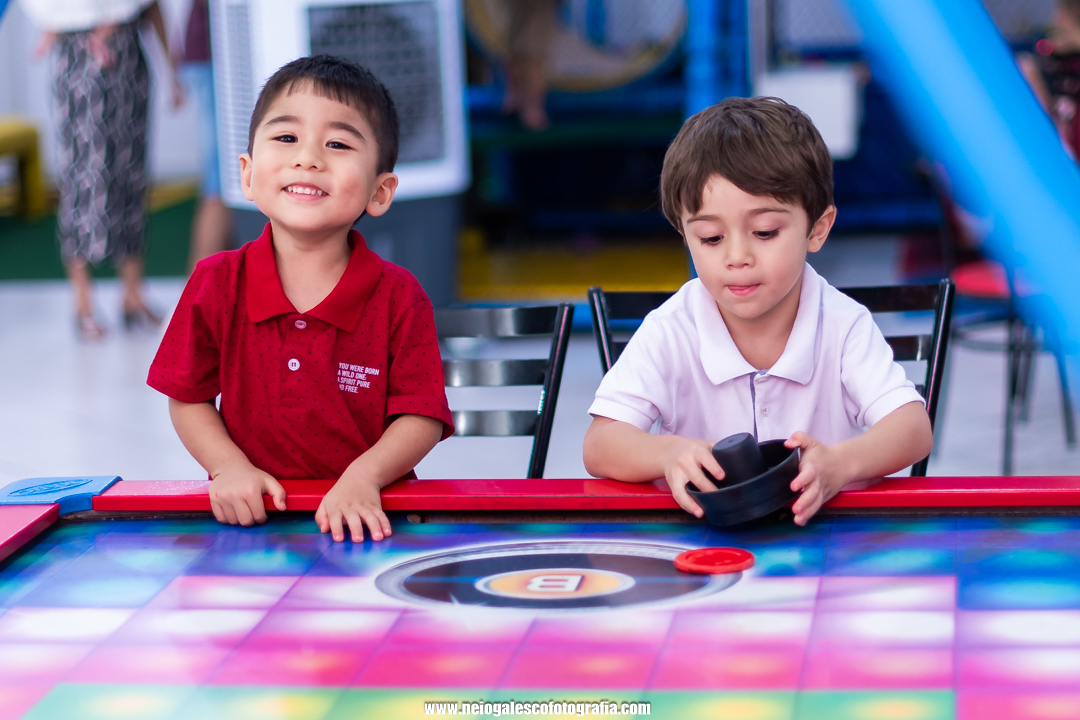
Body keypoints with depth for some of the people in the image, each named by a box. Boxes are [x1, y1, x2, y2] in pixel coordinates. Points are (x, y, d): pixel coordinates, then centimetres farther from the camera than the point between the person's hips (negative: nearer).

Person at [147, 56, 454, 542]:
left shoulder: (399, 298, -4)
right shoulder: (216, 284, 1)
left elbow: (421, 417, -4)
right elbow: (188, 398, 8)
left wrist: (363, 477, -20)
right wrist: (230, 468, -8)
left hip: (363, 516, -1)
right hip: (248, 516, 1)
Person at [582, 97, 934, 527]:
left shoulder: (843, 326, -6)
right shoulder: (670, 333, -6)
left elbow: (914, 430, -15)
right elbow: (599, 447, -11)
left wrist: (840, 463, -37)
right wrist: (667, 454, -34)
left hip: (823, 536, 0)